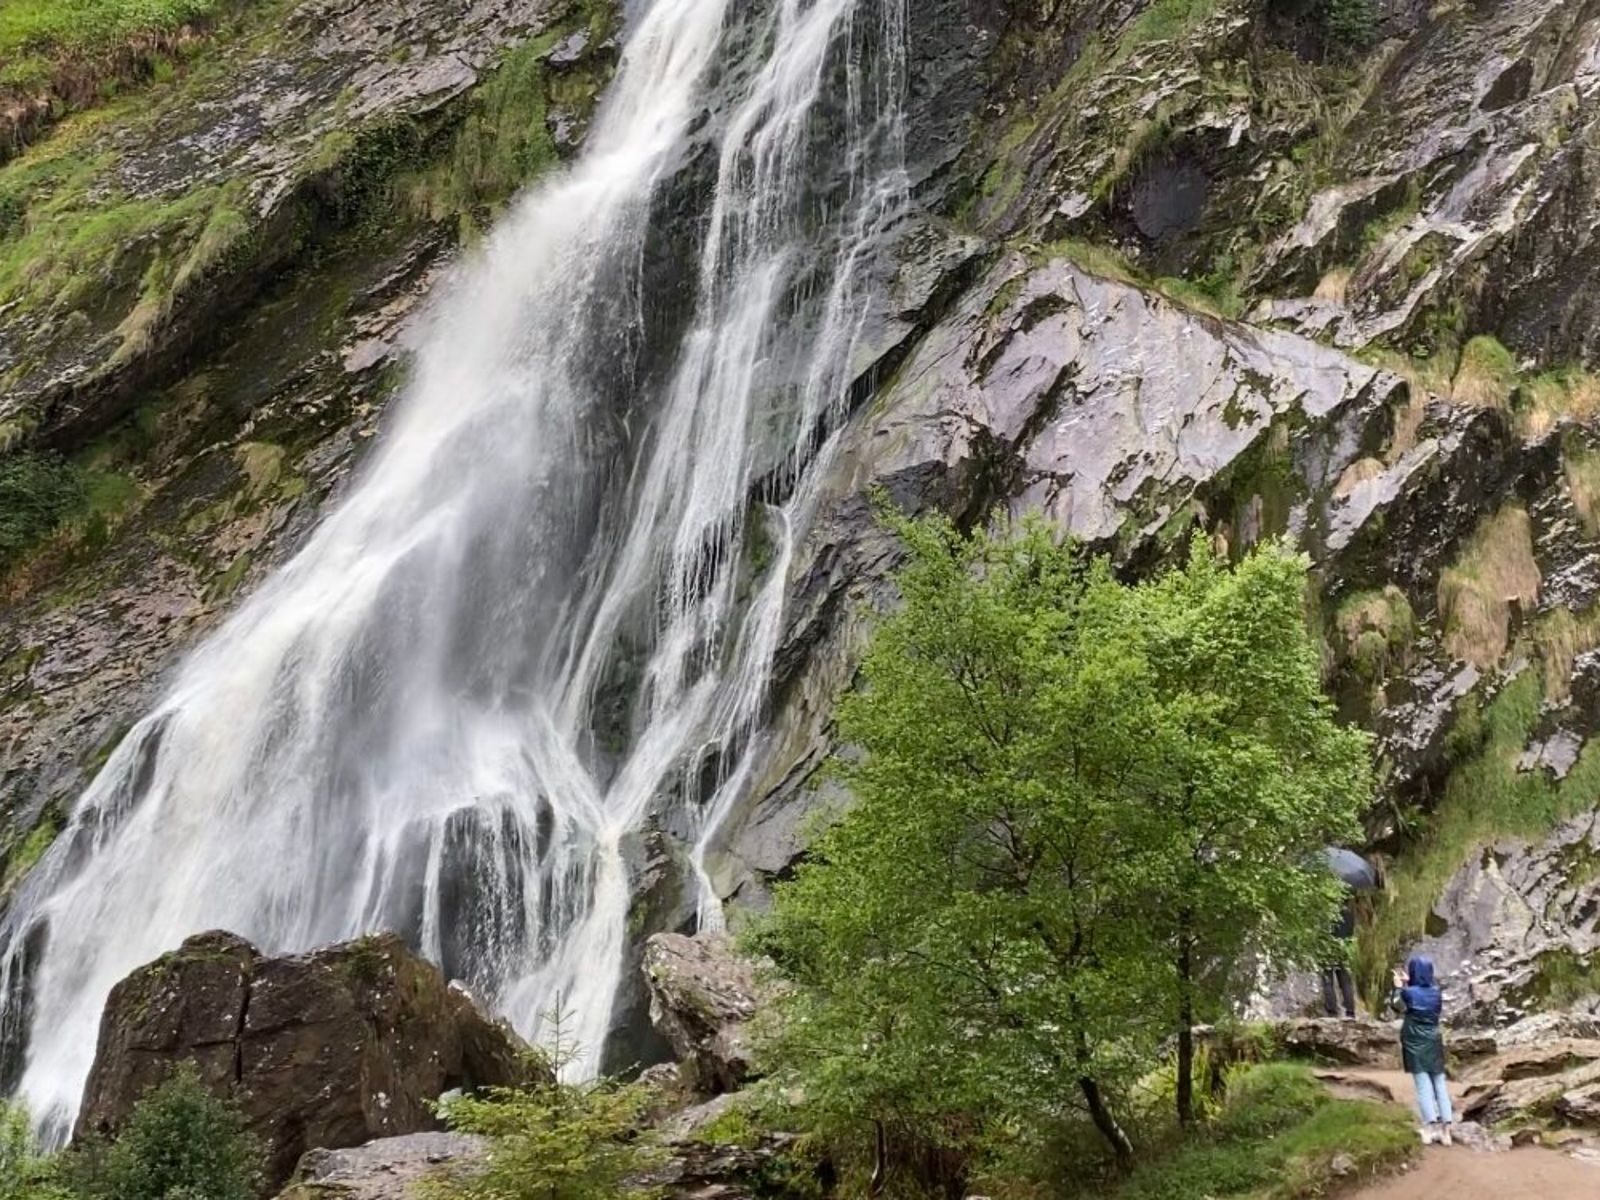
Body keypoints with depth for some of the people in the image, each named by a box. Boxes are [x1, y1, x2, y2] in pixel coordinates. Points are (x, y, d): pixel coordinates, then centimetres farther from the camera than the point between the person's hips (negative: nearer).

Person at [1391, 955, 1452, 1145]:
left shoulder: (1409, 993, -11)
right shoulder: (1436, 991, 1)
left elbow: (1397, 1006, 5)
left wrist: (1398, 987, 17)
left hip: (1415, 1043, -4)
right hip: (1434, 1041, 4)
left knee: (1423, 1085, -4)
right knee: (1440, 1084, 7)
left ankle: (1430, 1128, -13)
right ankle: (1445, 1129, 4)